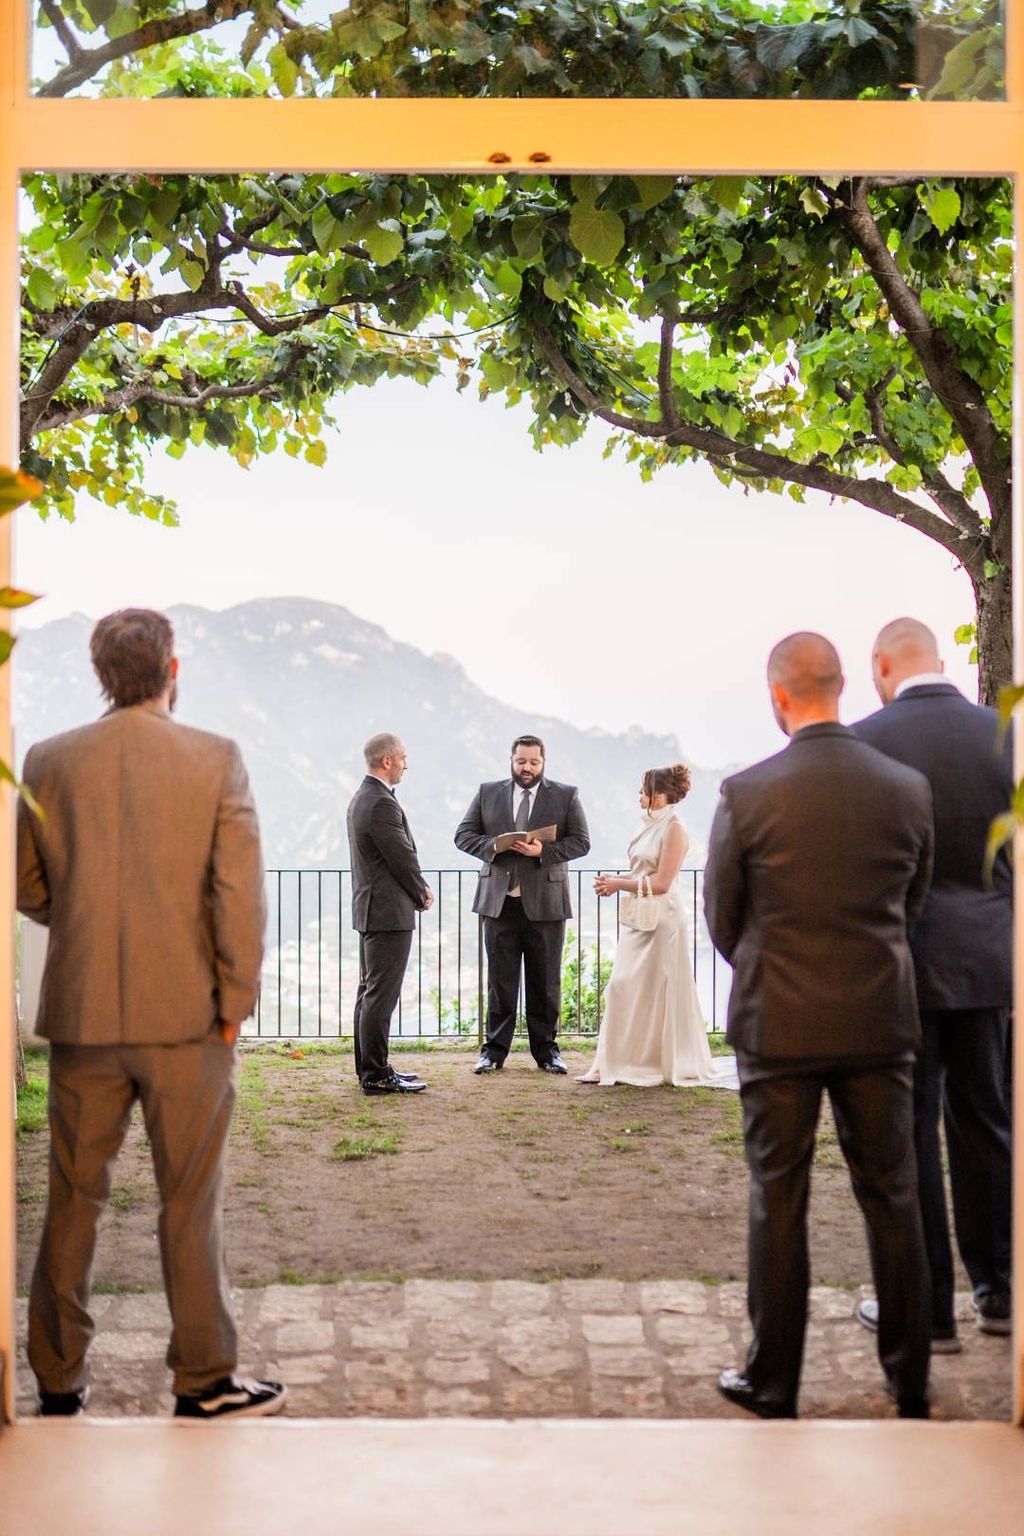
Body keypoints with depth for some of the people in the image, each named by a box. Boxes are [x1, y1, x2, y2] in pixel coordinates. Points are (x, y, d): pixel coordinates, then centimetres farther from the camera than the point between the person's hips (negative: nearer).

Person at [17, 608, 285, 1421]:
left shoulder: (49, 762, 0)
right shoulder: (217, 759, -7)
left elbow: (26, 887, 6)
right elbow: (240, 889, -11)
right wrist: (236, 997, -4)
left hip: (82, 1011, 3)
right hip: (186, 1013, -2)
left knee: (74, 1198, 13)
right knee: (192, 1201, 7)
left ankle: (58, 1377, 22)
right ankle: (205, 1381, 14)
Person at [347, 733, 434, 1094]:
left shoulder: (361, 798, 13)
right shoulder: (382, 804, -20)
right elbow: (404, 858, -17)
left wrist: (417, 890, 8)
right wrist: (423, 894, 0)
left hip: (369, 910, 11)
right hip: (389, 912, -11)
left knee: (369, 991, 15)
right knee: (381, 995, -7)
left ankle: (370, 1067, 23)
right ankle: (376, 1074, -3)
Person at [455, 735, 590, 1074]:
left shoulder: (566, 795, 5)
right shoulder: (488, 793, 9)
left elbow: (581, 841, 0)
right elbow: (464, 835, 7)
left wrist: (544, 850, -15)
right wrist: (493, 846, -12)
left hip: (545, 902, -1)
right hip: (499, 901, 1)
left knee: (545, 982, 6)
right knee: (500, 980, 4)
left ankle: (546, 1049, 16)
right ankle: (495, 1049, 11)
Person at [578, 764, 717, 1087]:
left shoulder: (674, 829, -12)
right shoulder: (649, 827, 14)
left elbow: (661, 882, -17)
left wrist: (618, 883, -11)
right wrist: (615, 881, 3)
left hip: (661, 919, -8)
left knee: (656, 991, -1)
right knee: (622, 988, 5)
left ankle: (662, 1065, 11)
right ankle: (615, 1063, 9)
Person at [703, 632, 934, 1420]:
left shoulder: (747, 795, -12)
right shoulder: (909, 789, -4)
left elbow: (722, 919, -1)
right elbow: (913, 904, 9)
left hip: (780, 1027, -2)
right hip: (881, 1022, 3)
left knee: (779, 1203, 8)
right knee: (892, 1199, 13)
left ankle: (774, 1384, 18)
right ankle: (910, 1382, 23)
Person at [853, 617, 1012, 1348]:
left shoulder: (867, 742, -11)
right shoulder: (1003, 734, 1)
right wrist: (1012, 965, 14)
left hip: (901, 962, -4)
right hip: (988, 960, 4)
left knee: (908, 1132, 5)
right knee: (984, 1124, 15)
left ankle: (928, 1307, 11)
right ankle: (997, 1291, 25)